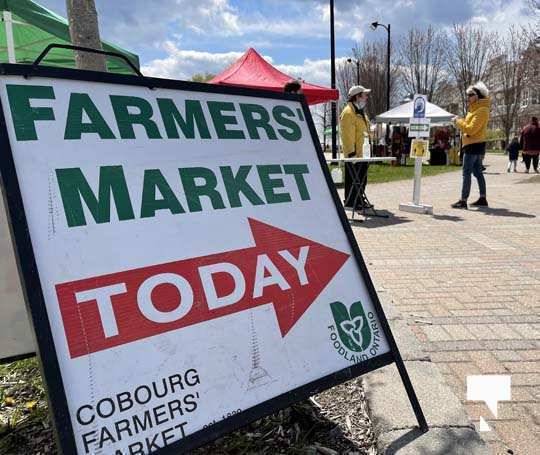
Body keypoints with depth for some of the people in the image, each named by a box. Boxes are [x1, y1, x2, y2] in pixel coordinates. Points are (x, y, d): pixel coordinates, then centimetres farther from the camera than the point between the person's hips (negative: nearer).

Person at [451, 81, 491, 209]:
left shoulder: (481, 110, -13)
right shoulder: (474, 109, 18)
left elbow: (471, 129, -20)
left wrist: (459, 121, -11)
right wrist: (460, 121, 4)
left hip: (474, 145, -10)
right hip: (474, 145, 10)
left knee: (466, 173, -11)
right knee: (477, 172, 13)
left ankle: (463, 200, -11)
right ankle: (483, 199, 20)